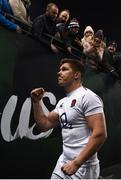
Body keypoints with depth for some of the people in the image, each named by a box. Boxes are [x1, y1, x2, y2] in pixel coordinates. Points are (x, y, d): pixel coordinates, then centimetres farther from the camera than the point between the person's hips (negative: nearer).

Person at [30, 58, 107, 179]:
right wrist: (36, 102, 6)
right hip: (63, 162, 8)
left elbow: (100, 134, -22)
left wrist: (76, 163, -24)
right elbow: (44, 125, 18)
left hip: (82, 167, -8)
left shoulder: (87, 97, -14)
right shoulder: (62, 102, 13)